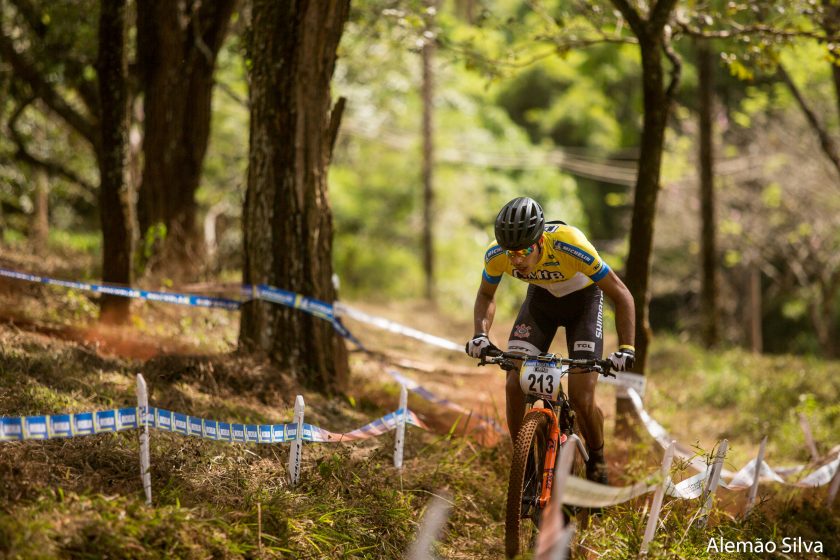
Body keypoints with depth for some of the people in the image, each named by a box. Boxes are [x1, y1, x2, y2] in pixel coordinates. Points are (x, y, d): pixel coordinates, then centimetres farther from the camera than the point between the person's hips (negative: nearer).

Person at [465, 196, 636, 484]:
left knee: (581, 398, -13)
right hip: (541, 298, 3)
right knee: (514, 385, -13)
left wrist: (626, 348, -39)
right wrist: (481, 334, -23)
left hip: (583, 299, -3)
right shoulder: (496, 254, -28)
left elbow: (621, 295, -28)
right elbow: (486, 294, -5)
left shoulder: (570, 246, -39)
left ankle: (597, 464, 14)